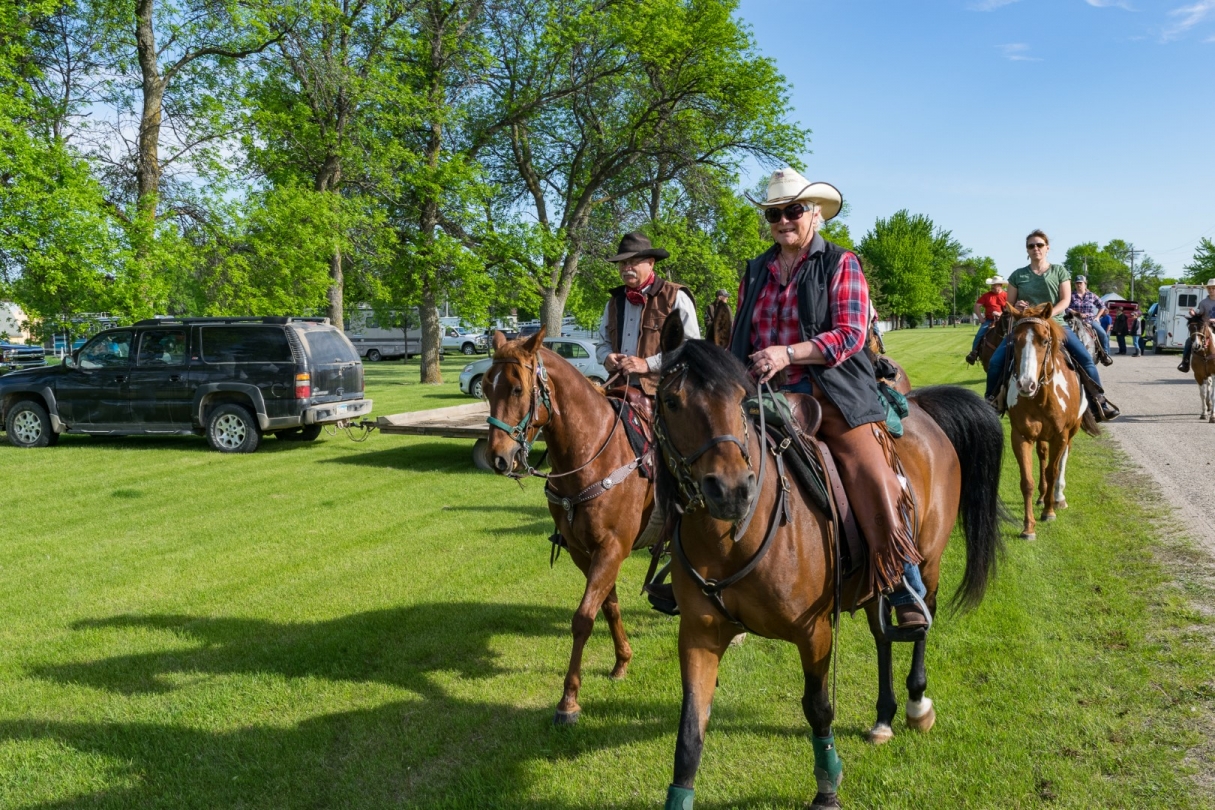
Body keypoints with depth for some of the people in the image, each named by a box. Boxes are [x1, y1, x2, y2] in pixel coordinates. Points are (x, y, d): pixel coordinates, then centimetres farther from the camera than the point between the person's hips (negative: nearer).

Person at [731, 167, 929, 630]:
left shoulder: (840, 264, 1)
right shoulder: (756, 272, 15)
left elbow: (850, 334, -11)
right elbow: (739, 339, 22)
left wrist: (788, 354, -21)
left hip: (831, 392, -4)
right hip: (767, 396, 5)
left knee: (872, 480, -16)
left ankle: (907, 593, -3)